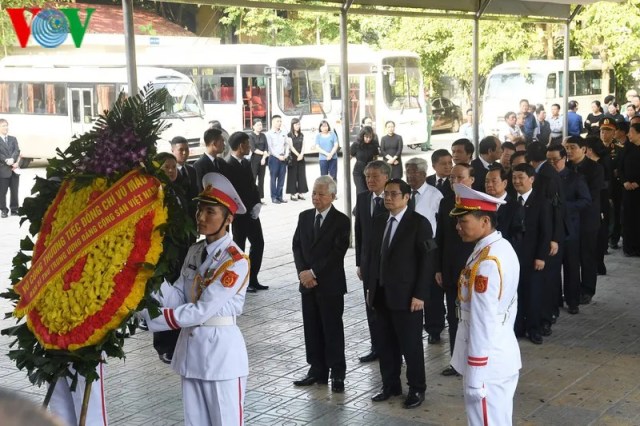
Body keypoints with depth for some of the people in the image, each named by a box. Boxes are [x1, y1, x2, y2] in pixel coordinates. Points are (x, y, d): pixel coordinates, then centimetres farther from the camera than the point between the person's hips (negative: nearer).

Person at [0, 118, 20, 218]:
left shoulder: (13, 139, 15)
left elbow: (17, 151, 1)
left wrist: (12, 160, -16)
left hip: (14, 169, 4)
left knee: (14, 191, 7)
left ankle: (14, 209, 15)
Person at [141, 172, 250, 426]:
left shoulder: (236, 261, -17)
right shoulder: (194, 251, 7)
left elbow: (202, 310, -21)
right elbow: (179, 299, 1)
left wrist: (152, 318, -19)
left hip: (221, 350, -7)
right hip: (190, 347, 7)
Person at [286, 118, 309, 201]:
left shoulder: (301, 135, 12)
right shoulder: (289, 135, -4)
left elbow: (303, 146, 5)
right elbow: (291, 147, -10)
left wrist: (301, 155, -11)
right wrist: (298, 155, -16)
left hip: (301, 157, 5)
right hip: (293, 158, -5)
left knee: (301, 175, 5)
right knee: (293, 175, -3)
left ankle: (300, 193, 10)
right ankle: (293, 194, -2)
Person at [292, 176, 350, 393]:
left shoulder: (341, 220, -7)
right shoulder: (304, 217, 9)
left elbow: (337, 252, -14)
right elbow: (297, 245, 8)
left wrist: (313, 272, -16)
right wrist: (302, 271, -7)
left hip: (330, 284, -5)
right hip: (308, 282, 5)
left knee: (332, 329, 1)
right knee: (312, 329, 10)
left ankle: (337, 374, 10)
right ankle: (317, 370, 21)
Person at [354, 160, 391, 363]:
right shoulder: (362, 198, 5)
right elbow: (359, 232, 9)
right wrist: (359, 262, 7)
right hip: (369, 261, 5)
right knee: (372, 307, 11)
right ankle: (376, 347, 23)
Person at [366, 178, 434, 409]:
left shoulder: (419, 223, -10)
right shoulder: (379, 221, 9)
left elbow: (427, 261, -12)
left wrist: (420, 294, -15)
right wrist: (370, 287, 11)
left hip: (406, 295, -6)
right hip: (381, 293, 6)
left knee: (411, 345, 4)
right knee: (385, 344, 13)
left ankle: (417, 389, 18)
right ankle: (390, 385, 27)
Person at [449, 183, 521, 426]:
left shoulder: (486, 262, -25)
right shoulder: (503, 247, 5)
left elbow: (482, 323, -24)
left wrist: (474, 377, -20)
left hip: (488, 363, -9)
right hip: (503, 355, 9)